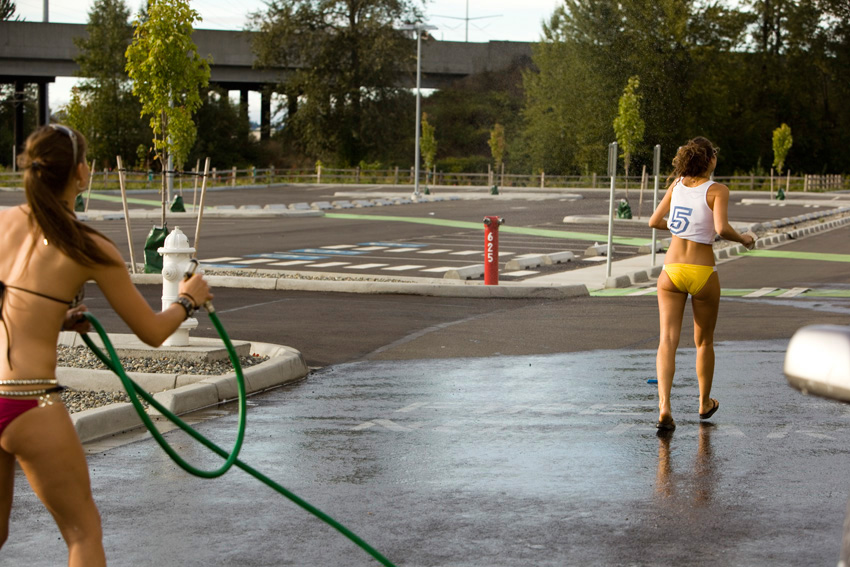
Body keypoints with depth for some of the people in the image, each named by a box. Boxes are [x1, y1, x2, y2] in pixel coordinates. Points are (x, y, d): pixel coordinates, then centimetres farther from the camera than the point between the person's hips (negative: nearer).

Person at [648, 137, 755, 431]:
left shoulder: (677, 185, 5)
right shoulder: (717, 190, -9)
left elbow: (654, 221, 11)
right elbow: (722, 228, -22)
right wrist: (742, 239, -3)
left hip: (671, 272, 3)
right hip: (702, 273, -2)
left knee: (667, 340, -6)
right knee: (704, 341, 18)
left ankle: (664, 406, -23)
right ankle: (705, 403, 35)